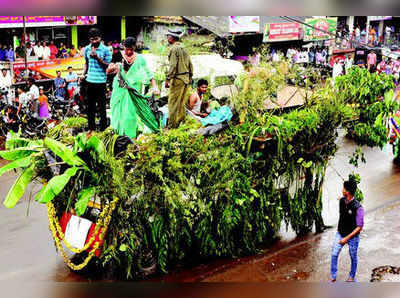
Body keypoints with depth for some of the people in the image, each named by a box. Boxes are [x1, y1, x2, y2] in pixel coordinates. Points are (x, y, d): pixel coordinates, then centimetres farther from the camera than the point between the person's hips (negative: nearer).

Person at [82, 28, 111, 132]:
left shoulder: (105, 49, -6)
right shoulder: (87, 49, 7)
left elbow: (107, 65, -7)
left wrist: (97, 57, -18)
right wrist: (83, 74, 5)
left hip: (100, 81, -4)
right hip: (90, 80, 4)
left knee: (102, 105, 2)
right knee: (90, 105, 11)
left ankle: (103, 128, 11)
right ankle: (91, 127, 21)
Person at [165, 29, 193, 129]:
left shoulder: (174, 49, -12)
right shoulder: (183, 48, 14)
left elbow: (173, 65, -18)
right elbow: (190, 64, 16)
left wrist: (168, 79, -16)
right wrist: (190, 77, 22)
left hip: (177, 79, -9)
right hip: (186, 79, 9)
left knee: (173, 103, -5)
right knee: (181, 102, 17)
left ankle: (172, 125, -6)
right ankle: (181, 120, 25)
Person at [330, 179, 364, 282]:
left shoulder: (358, 208, -27)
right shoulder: (341, 201, -8)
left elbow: (360, 227, -20)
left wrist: (347, 238, -20)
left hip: (352, 236, -5)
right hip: (340, 233, 5)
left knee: (353, 258, 14)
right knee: (334, 254, 4)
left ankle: (352, 277, 36)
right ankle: (333, 277, 19)